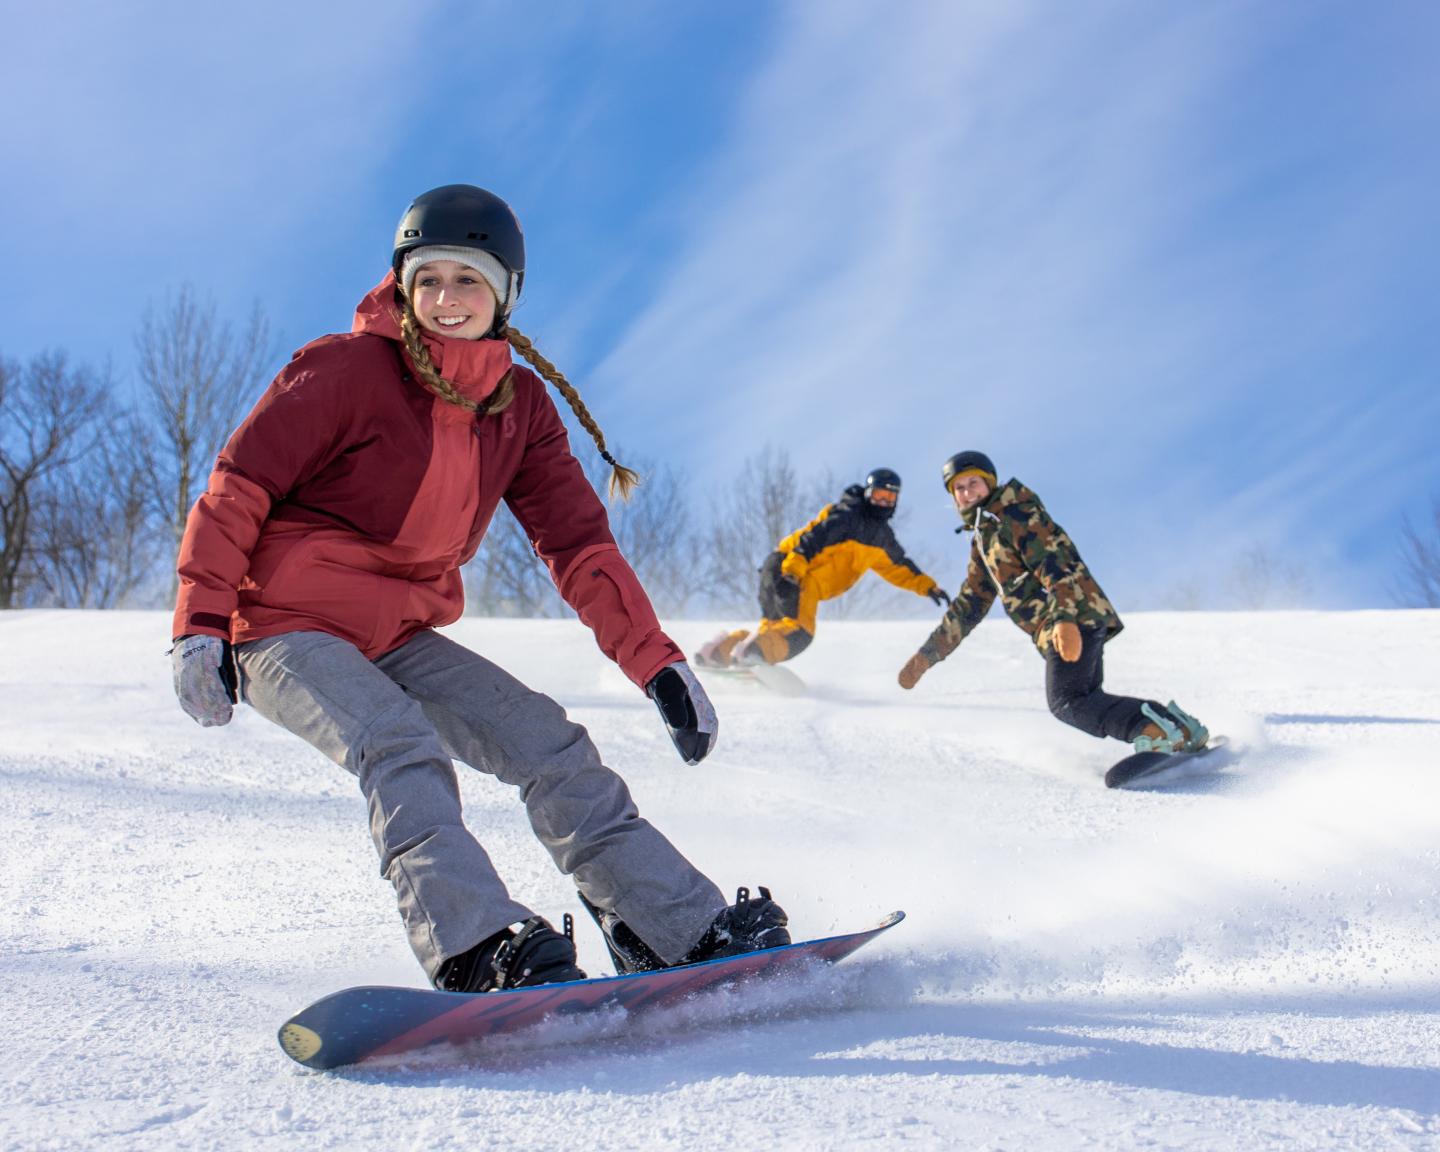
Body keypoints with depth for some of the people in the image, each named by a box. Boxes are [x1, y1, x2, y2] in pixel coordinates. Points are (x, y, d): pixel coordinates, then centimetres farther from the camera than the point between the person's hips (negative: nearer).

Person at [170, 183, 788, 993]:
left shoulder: (521, 406, 3)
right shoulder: (349, 369, -12)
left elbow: (579, 541, 3)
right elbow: (238, 486, -10)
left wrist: (657, 661, -5)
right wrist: (199, 625, -18)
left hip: (400, 637, 5)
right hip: (286, 628, -5)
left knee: (548, 743, -7)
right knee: (401, 748, -32)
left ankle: (686, 931, -5)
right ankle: (479, 948, -46)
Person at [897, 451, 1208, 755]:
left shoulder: (1014, 512, -5)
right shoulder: (982, 540, 23)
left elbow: (1052, 560, -19)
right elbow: (968, 605, 27)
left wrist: (1065, 618, -33)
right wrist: (927, 655, 22)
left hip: (1076, 617, -10)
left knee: (1067, 701, -20)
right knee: (1088, 700, 12)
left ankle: (1152, 728, -33)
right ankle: (1176, 726, 9)